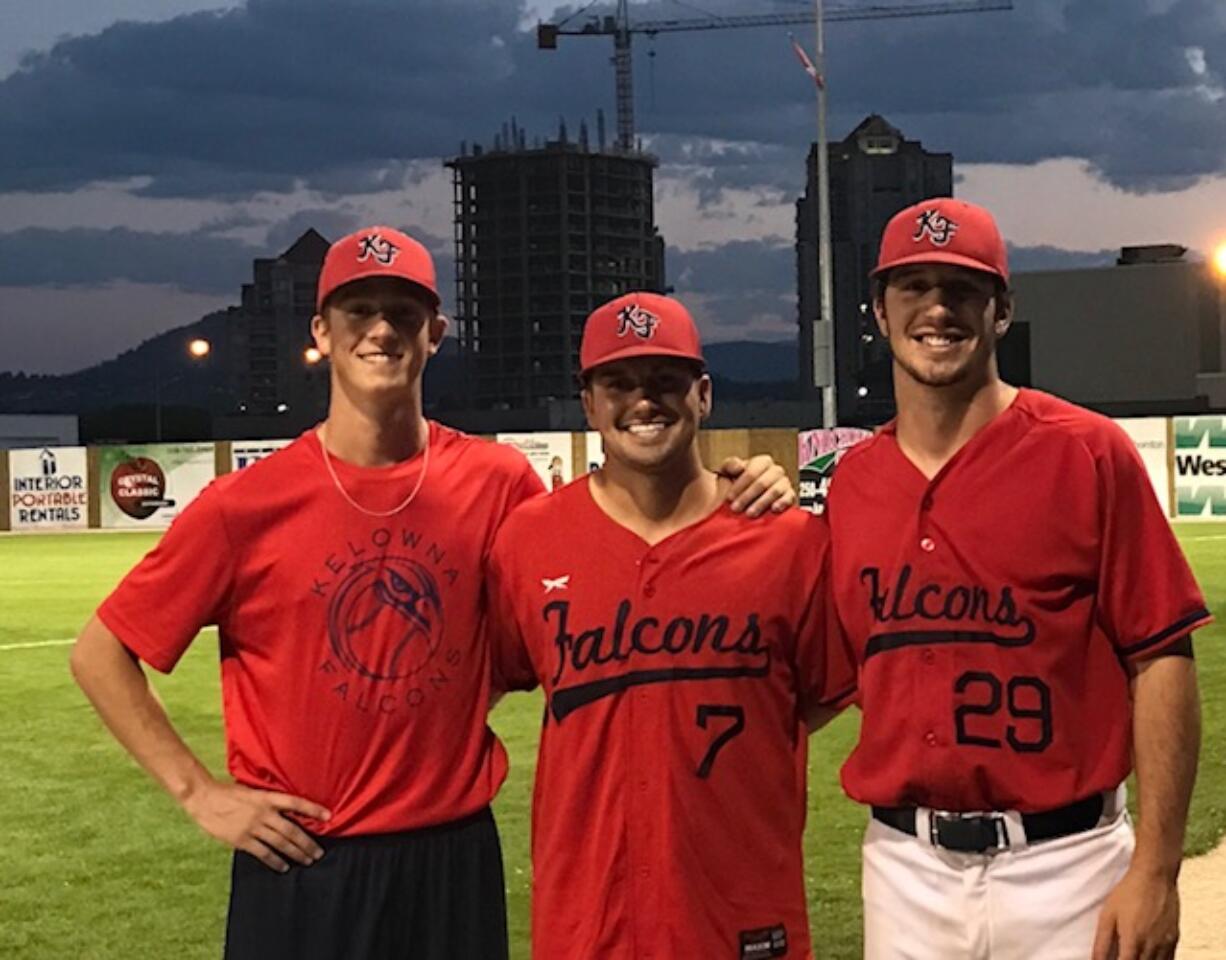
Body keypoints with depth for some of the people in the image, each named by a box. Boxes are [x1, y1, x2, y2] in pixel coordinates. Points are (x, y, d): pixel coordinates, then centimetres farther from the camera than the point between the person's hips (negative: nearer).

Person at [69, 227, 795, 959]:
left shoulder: (496, 481, -2)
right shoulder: (247, 504, -8)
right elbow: (101, 655, -1)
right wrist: (200, 793, -6)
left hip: (455, 857, 2)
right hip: (300, 865, -2)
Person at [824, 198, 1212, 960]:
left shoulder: (1087, 453, -6)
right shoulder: (853, 482, 6)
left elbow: (1161, 658, -8)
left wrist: (1155, 870, -13)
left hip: (1062, 864, -4)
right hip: (905, 868, 4)